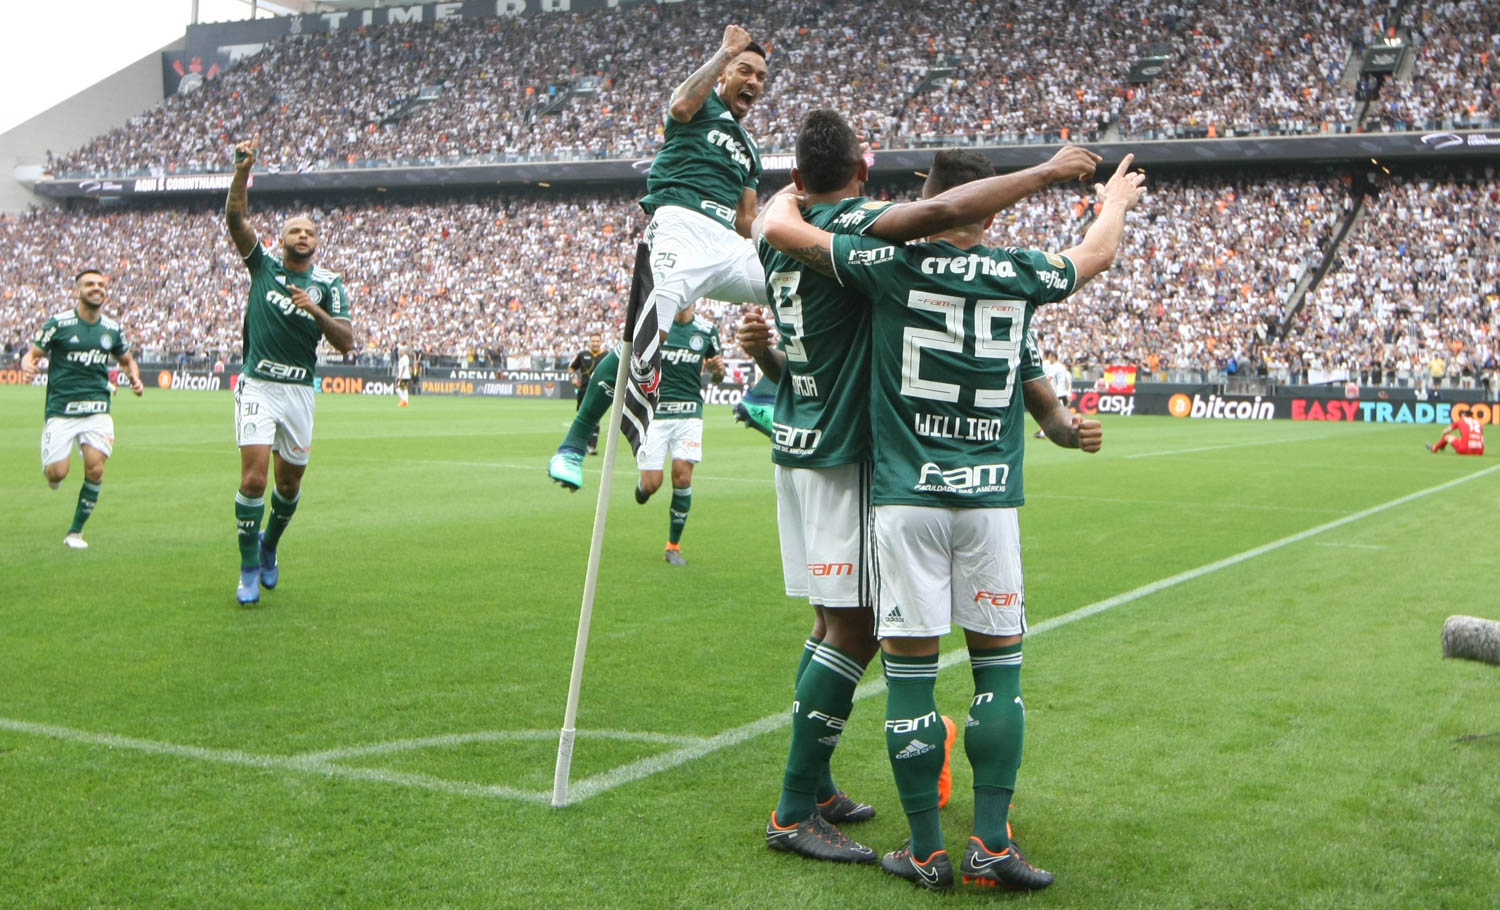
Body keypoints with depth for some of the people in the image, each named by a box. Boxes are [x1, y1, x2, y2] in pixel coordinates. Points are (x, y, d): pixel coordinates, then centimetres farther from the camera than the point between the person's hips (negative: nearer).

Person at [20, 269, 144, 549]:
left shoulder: (112, 329, 8)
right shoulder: (58, 323, -2)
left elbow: (127, 360, 24)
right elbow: (32, 353, 2)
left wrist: (135, 379, 4)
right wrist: (27, 367, -21)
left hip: (97, 410, 2)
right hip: (60, 410, -2)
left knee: (95, 470, -14)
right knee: (57, 474, -10)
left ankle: (75, 531, 5)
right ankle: (50, 466, 31)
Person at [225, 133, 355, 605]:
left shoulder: (328, 284, 4)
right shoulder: (263, 264, 4)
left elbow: (346, 342, -4)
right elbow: (235, 217, -9)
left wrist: (315, 310, -18)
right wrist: (242, 170, -22)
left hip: (300, 390, 2)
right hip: (258, 387, -2)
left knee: (290, 483, 10)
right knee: (254, 477, -14)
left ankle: (269, 546, 37)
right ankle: (249, 569, -2)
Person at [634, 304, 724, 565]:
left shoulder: (707, 329, 6)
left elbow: (716, 376, 16)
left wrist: (718, 370, -7)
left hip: (689, 411, 1)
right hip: (655, 410, -1)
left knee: (683, 476, -10)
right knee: (651, 484, -7)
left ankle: (673, 545, 6)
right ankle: (641, 485, 33)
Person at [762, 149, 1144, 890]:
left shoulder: (893, 265, -2)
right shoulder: (1020, 274, 6)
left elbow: (778, 227, 1)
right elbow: (1097, 254, 28)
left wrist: (792, 190, 24)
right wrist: (1116, 203, 49)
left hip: (906, 496, -2)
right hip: (990, 497, 2)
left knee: (910, 670, 3)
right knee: (999, 665, 10)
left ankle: (927, 852, 9)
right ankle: (991, 846, 10)